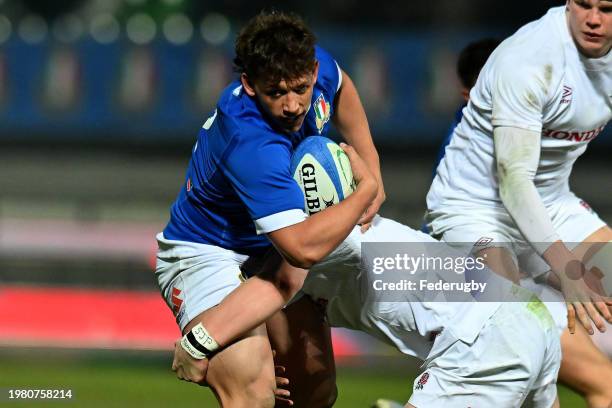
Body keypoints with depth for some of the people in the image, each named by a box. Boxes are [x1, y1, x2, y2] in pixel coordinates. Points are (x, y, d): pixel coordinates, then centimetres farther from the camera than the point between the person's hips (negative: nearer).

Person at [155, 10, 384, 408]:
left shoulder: (313, 64, -14)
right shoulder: (251, 147, -38)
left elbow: (340, 87, 15)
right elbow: (305, 248, -43)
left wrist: (372, 165, 6)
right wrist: (366, 190, -28)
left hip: (268, 250, 9)